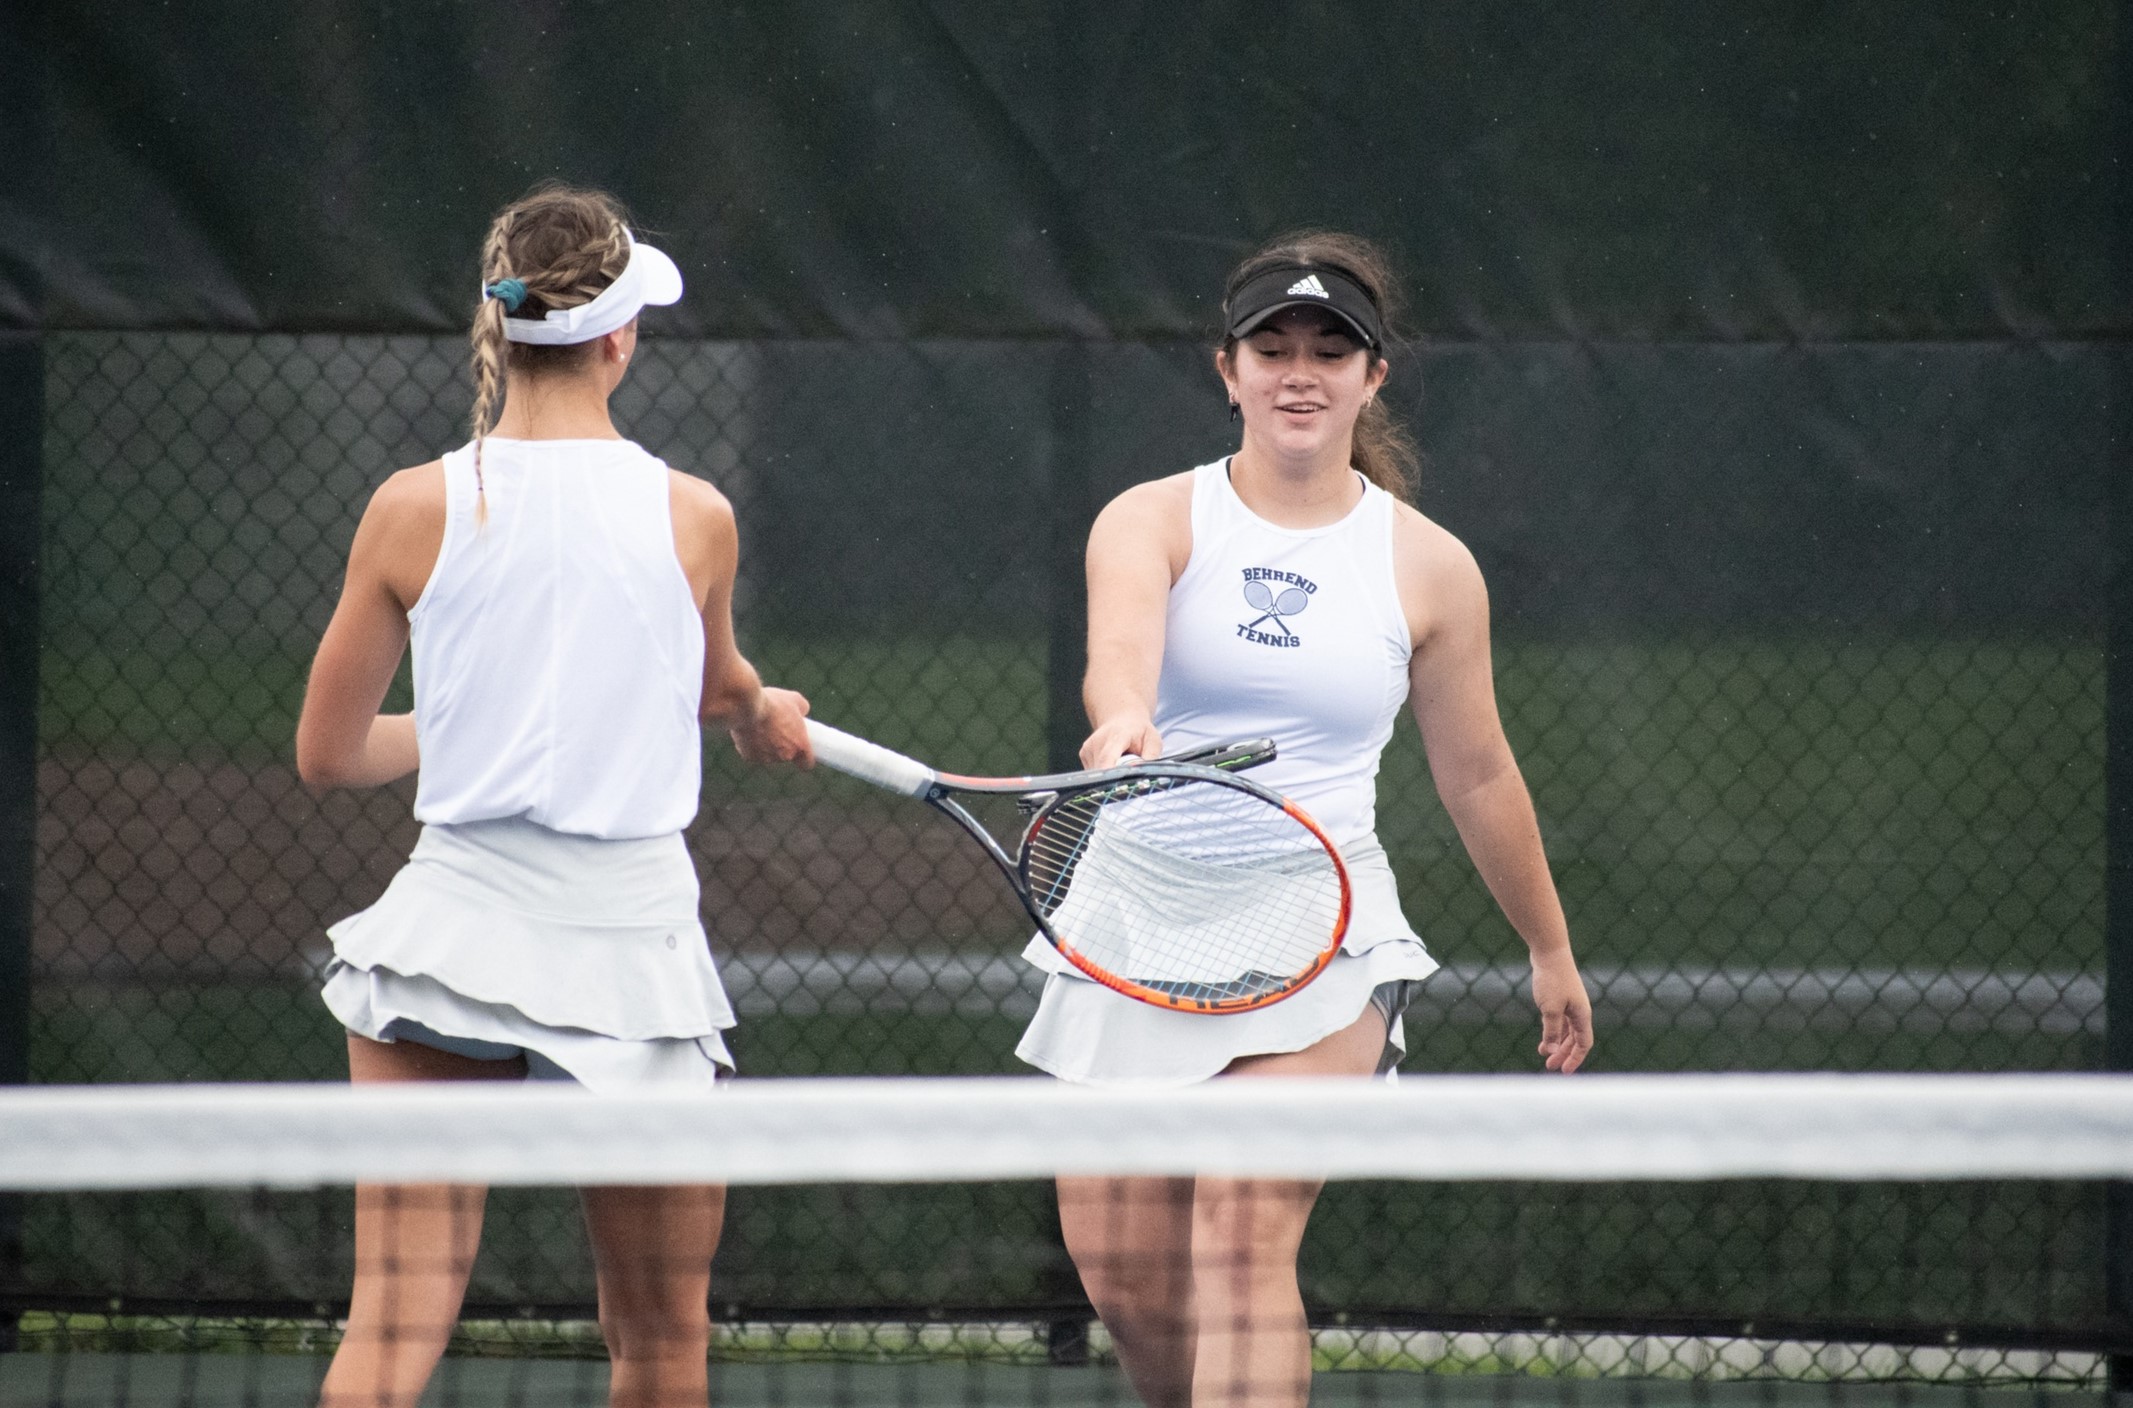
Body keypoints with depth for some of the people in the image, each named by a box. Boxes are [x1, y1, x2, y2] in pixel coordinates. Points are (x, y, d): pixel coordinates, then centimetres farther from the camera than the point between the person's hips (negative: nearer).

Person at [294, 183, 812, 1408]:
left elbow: (328, 753, 5)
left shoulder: (414, 511, -4)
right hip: (637, 934, 0)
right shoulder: (695, 518, -4)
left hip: (457, 922, 0)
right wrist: (767, 713, 42)